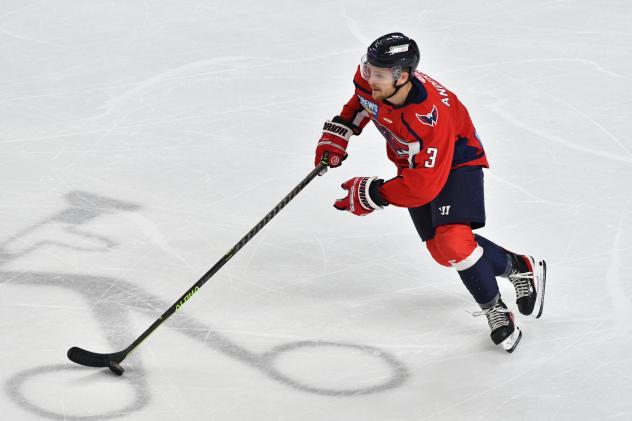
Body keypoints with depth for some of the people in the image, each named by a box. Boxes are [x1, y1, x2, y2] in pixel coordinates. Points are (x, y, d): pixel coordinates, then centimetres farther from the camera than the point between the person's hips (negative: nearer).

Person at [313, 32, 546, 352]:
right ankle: (519, 268, 22)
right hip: (412, 161, 8)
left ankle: (494, 309, -3)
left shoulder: (428, 117, -41)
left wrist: (372, 194, -30)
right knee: (440, 249, 4)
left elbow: (424, 185, -38)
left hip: (456, 160, -7)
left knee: (453, 241, -25)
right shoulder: (369, 77, -22)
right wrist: (338, 133, 0)